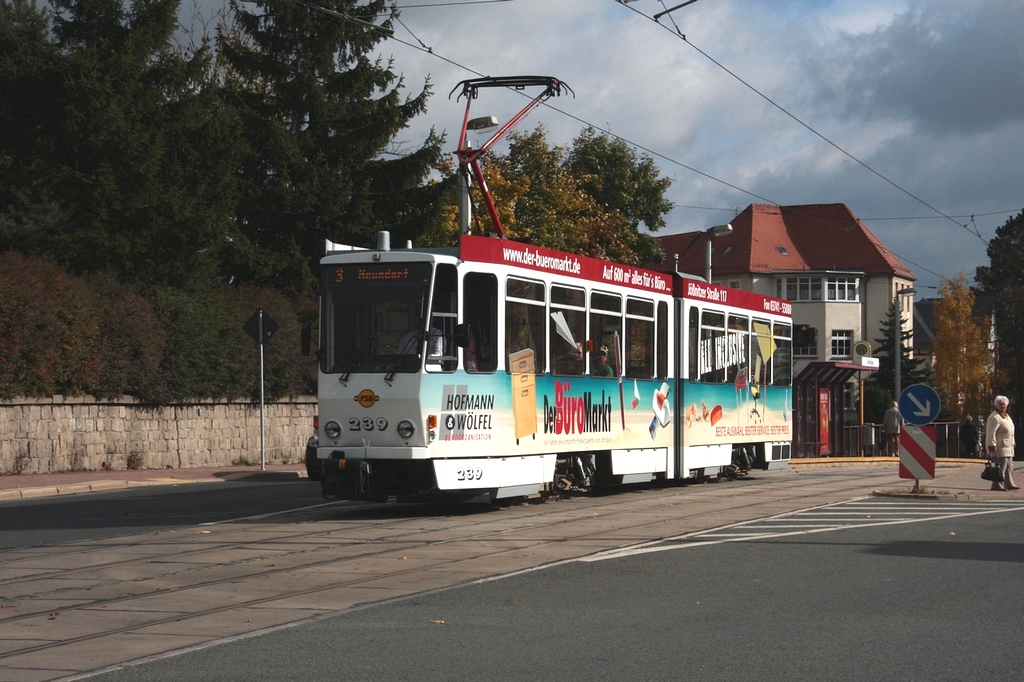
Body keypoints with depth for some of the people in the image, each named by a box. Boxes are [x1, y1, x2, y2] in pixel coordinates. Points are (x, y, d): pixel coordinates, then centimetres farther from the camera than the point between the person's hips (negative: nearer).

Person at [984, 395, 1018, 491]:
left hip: (1008, 447, 10)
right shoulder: (994, 417, -16)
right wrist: (992, 445, -27)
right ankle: (997, 485, -10)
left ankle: (1009, 484, 22)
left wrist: (1013, 442, 28)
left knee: (1009, 466, 14)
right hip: (999, 447, -10)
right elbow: (991, 433, -22)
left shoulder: (1006, 416, 17)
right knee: (1001, 466, -13)